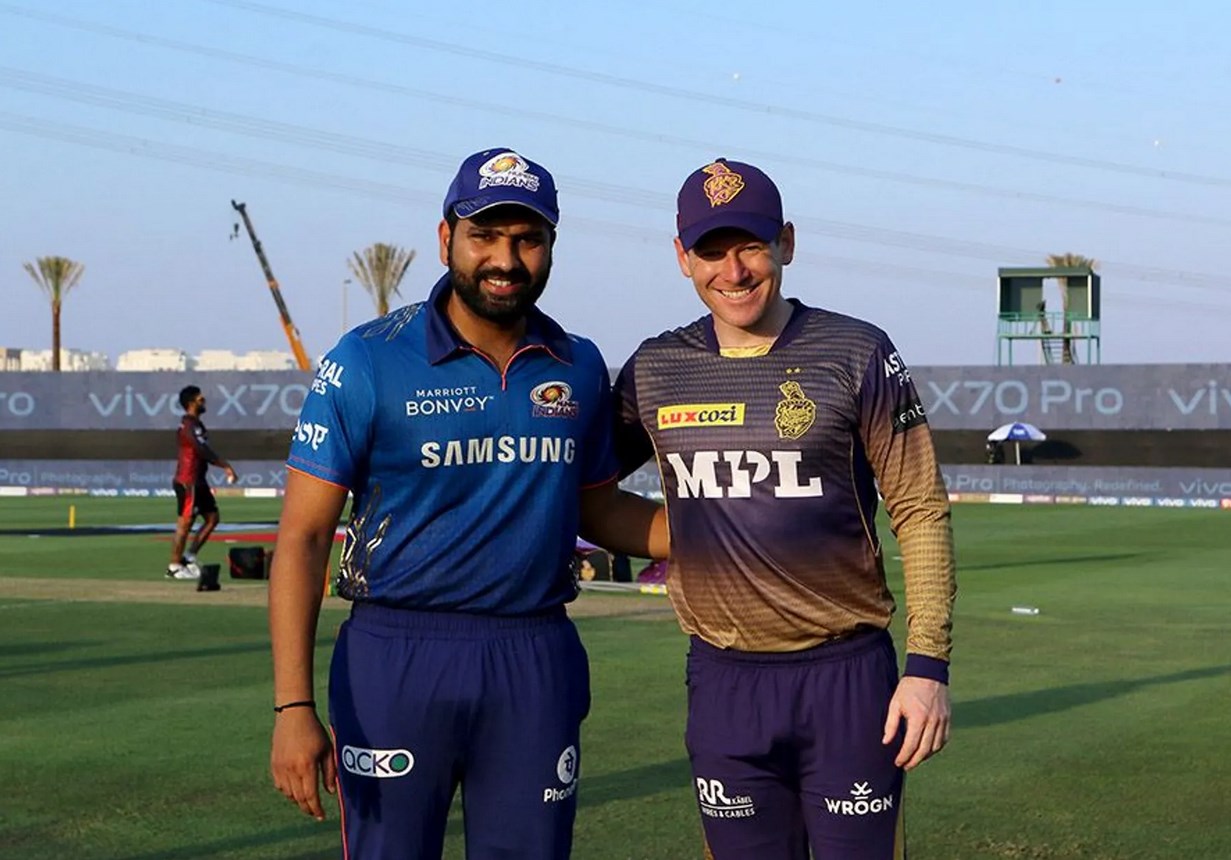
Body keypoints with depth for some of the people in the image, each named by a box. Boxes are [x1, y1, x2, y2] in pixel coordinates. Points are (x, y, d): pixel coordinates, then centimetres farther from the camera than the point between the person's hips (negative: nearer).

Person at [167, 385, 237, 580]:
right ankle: (174, 566, 0)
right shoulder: (188, 425, -15)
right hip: (187, 481, -10)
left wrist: (223, 465, 6)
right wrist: (225, 466, -22)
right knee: (185, 523, -6)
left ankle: (189, 557, 15)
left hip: (198, 481, 10)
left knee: (212, 517, 10)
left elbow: (205, 452, 18)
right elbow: (202, 450, -23)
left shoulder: (196, 424, 16)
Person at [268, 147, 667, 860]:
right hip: (397, 659, -3)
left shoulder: (579, 368, 7)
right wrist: (294, 707, -15)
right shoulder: (369, 361, -6)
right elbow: (303, 536, -7)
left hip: (538, 666, 4)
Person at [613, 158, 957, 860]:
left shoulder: (857, 354, -3)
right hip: (722, 680, 3)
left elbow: (921, 511, -3)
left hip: (847, 675, -3)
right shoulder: (655, 370, 6)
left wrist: (928, 665, -10)